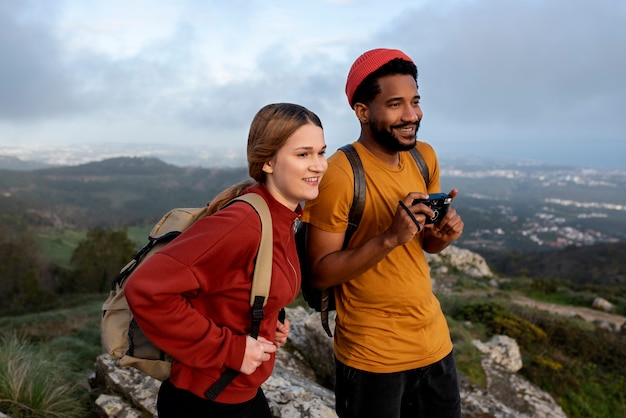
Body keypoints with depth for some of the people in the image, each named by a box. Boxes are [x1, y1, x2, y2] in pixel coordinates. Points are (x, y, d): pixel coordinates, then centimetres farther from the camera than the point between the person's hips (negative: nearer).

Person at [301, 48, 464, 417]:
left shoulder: (425, 157, 0)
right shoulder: (338, 175, -21)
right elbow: (320, 273, -18)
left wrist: (443, 235, -12)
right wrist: (390, 238, -29)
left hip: (434, 341, 6)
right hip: (371, 356, -6)